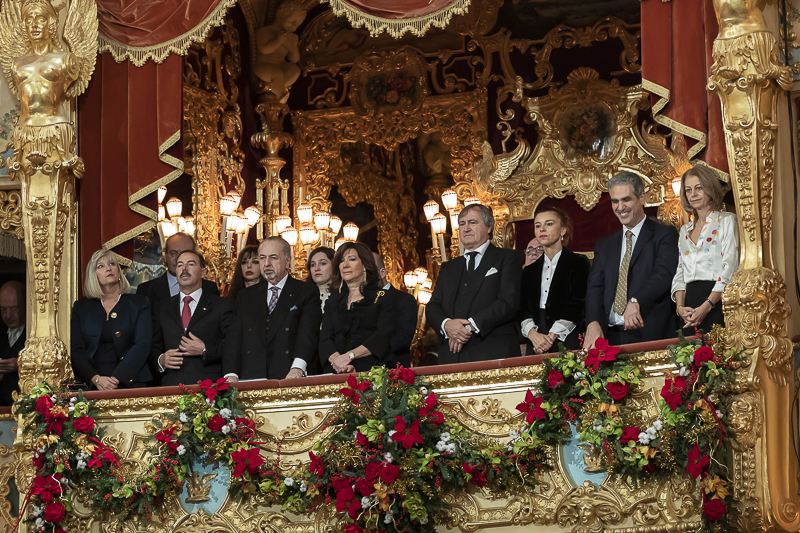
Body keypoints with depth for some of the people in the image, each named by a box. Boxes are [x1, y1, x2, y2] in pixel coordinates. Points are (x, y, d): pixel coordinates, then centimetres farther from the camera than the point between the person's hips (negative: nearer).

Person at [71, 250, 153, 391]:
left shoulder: (139, 304, 11)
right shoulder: (81, 308, 16)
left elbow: (142, 345, 0)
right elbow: (76, 350, 7)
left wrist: (116, 379, -13)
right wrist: (96, 379, -11)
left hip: (130, 383, -1)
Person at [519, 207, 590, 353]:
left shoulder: (579, 263, 5)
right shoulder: (530, 271, 18)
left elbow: (576, 305, -5)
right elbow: (523, 308, 9)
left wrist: (552, 336, -15)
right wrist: (532, 334, -12)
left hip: (568, 342, -3)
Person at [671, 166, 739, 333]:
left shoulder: (727, 221, 2)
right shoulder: (685, 230, 20)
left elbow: (730, 269, -8)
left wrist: (706, 307, -16)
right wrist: (680, 306, -3)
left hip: (717, 305, -5)